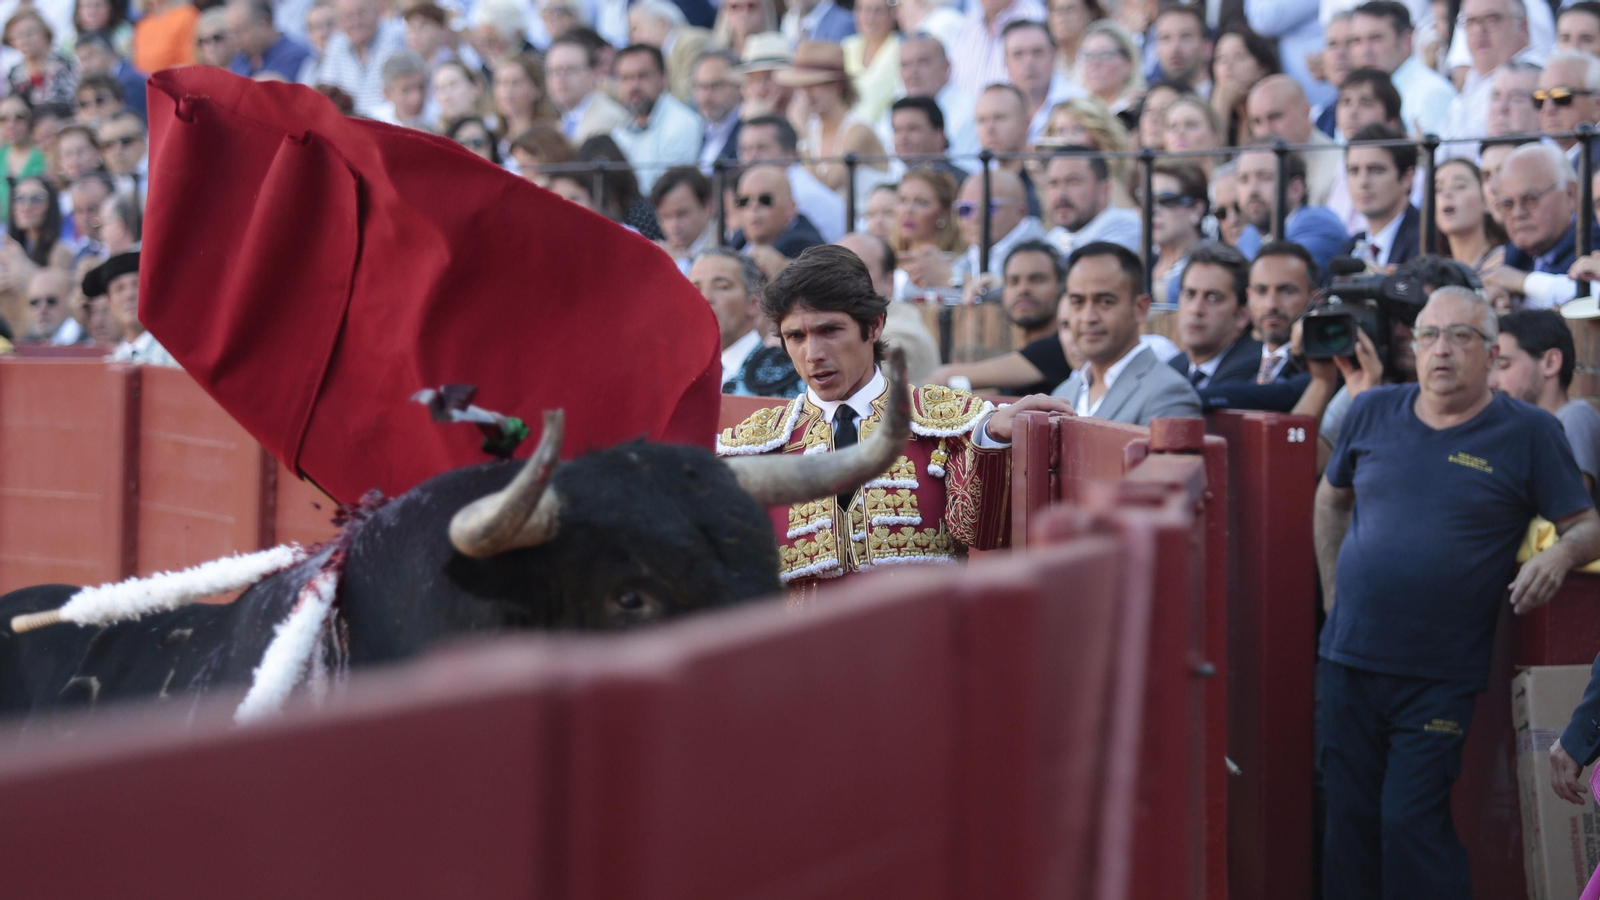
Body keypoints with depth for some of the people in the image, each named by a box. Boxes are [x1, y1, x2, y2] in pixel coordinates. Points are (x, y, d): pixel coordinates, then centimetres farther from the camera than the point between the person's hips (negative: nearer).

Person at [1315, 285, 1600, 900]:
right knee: (1349, 820, 9)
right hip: (1348, 658, 4)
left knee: (1412, 823, -8)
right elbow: (1331, 501, 22)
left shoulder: (1529, 433, -3)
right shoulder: (1373, 412, 7)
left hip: (1439, 679, -4)